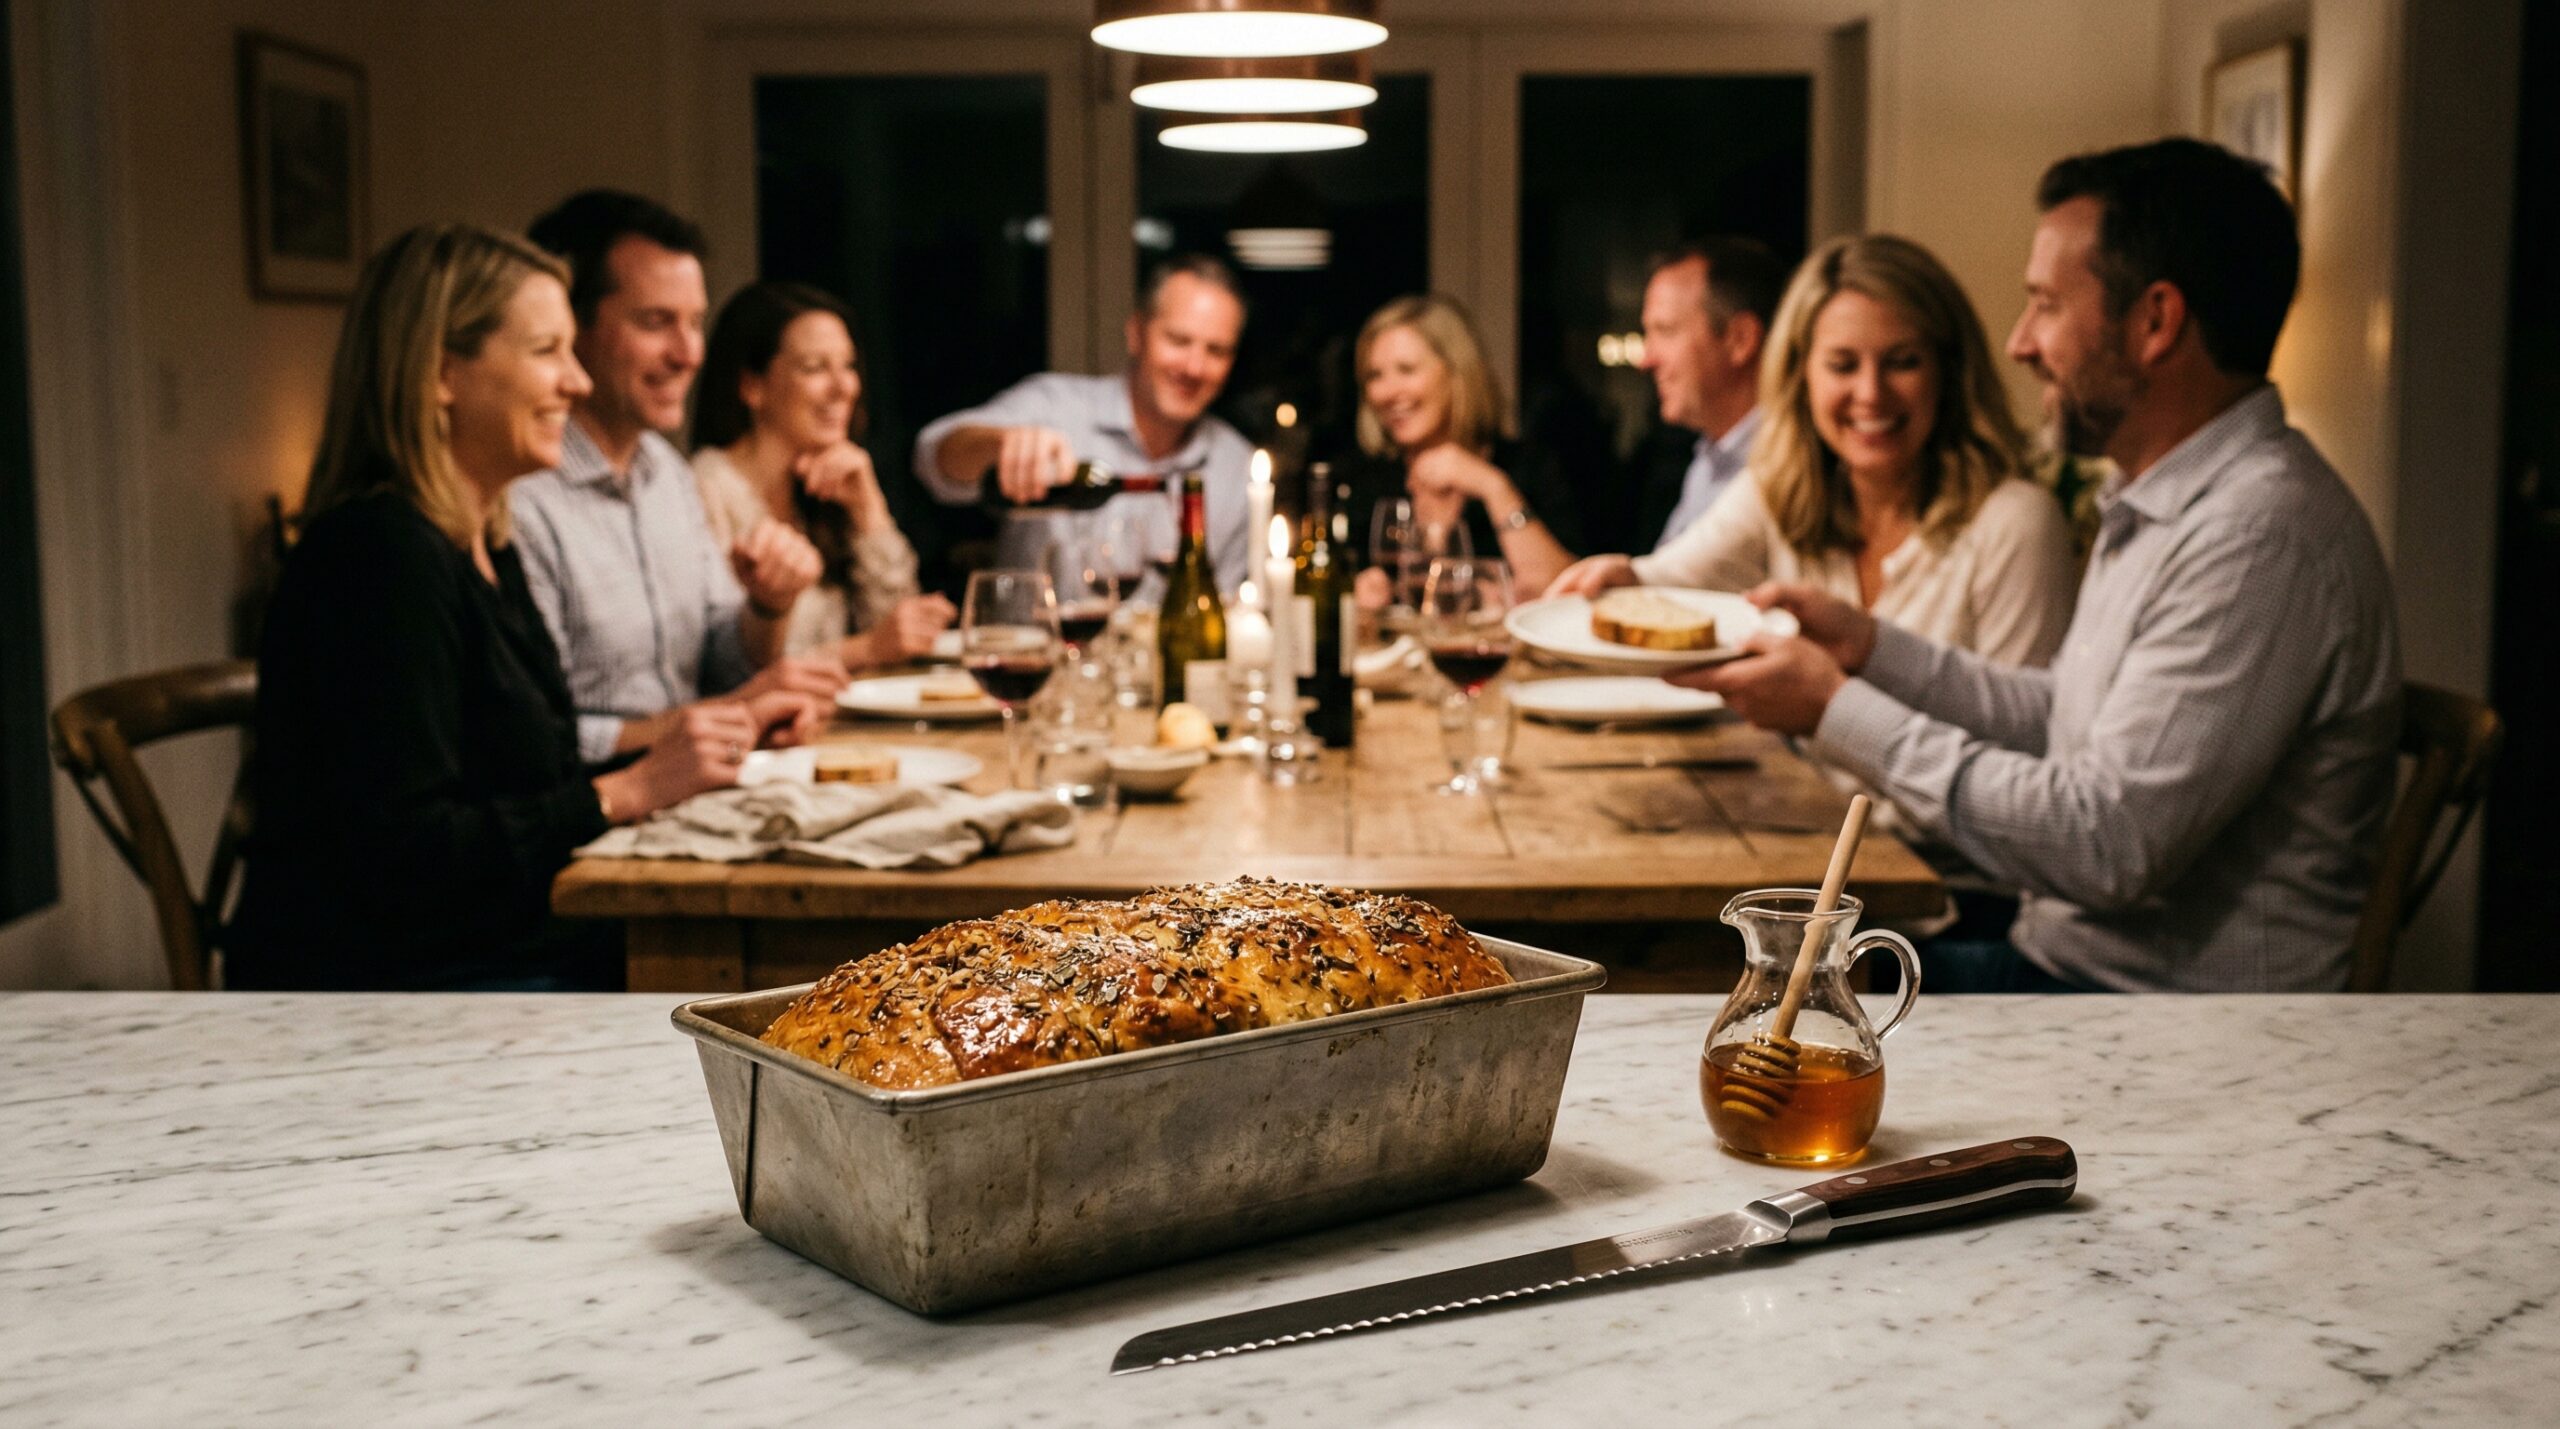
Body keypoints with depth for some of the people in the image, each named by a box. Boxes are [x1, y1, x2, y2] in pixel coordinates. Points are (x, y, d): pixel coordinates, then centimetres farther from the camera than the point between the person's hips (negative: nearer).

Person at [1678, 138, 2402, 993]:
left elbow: (2109, 846, -26)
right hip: (2056, 958, 9)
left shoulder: (2263, 536, -23)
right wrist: (1871, 647, 7)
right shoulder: (2158, 506, 11)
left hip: (2181, 1040, -9)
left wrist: (1840, 712, -18)